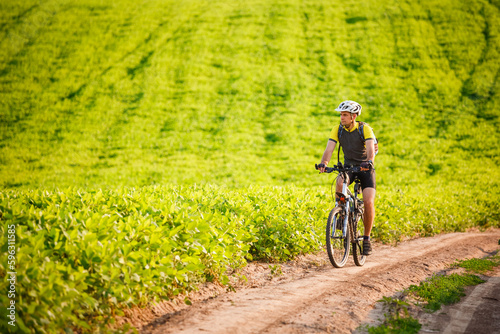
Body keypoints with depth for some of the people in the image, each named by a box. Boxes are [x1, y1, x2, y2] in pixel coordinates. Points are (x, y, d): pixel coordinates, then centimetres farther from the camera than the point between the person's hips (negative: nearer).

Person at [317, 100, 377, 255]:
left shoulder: (365, 129, -17)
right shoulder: (337, 130, -8)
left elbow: (371, 149, -31)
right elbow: (329, 149, -19)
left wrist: (369, 162, -53)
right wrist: (323, 163, -40)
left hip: (365, 168, -2)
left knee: (369, 202, -18)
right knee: (340, 182, -34)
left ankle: (367, 238, -1)